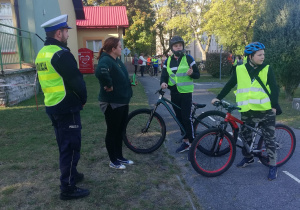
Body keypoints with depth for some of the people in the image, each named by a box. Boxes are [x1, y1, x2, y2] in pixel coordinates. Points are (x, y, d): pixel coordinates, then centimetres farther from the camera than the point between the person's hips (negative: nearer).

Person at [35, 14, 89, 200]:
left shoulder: (42, 53, 12)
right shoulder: (61, 54, -18)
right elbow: (76, 81, -20)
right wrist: (83, 99, -2)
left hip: (52, 106, 9)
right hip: (67, 107, -9)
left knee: (64, 144, 21)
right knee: (71, 146, 0)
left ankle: (71, 175, 37)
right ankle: (68, 188, 9)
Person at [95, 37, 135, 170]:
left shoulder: (117, 60, 11)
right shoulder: (106, 60, -19)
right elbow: (100, 72, -42)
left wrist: (128, 82, 12)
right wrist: (109, 85, -28)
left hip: (122, 101, 10)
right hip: (112, 103, -9)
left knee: (120, 130, 17)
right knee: (112, 131, 4)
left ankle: (120, 157, 32)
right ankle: (113, 161, 19)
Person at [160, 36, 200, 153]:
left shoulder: (188, 58, -2)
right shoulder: (168, 61, 9)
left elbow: (197, 75, 0)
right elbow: (164, 75, 7)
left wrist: (191, 73, -23)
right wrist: (163, 83, -15)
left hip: (186, 93, -5)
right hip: (174, 93, 5)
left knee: (186, 118, -7)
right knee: (179, 118, 10)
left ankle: (192, 142, 6)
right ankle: (185, 141, 22)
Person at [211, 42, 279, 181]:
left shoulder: (267, 69, -1)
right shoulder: (240, 70, 1)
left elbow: (274, 89, -1)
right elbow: (229, 85, 10)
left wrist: (274, 106, -9)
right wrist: (219, 97, 9)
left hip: (265, 111, -1)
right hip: (247, 112, 2)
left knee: (269, 139, 4)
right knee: (246, 136, 13)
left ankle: (273, 166, 18)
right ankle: (248, 158, 37)